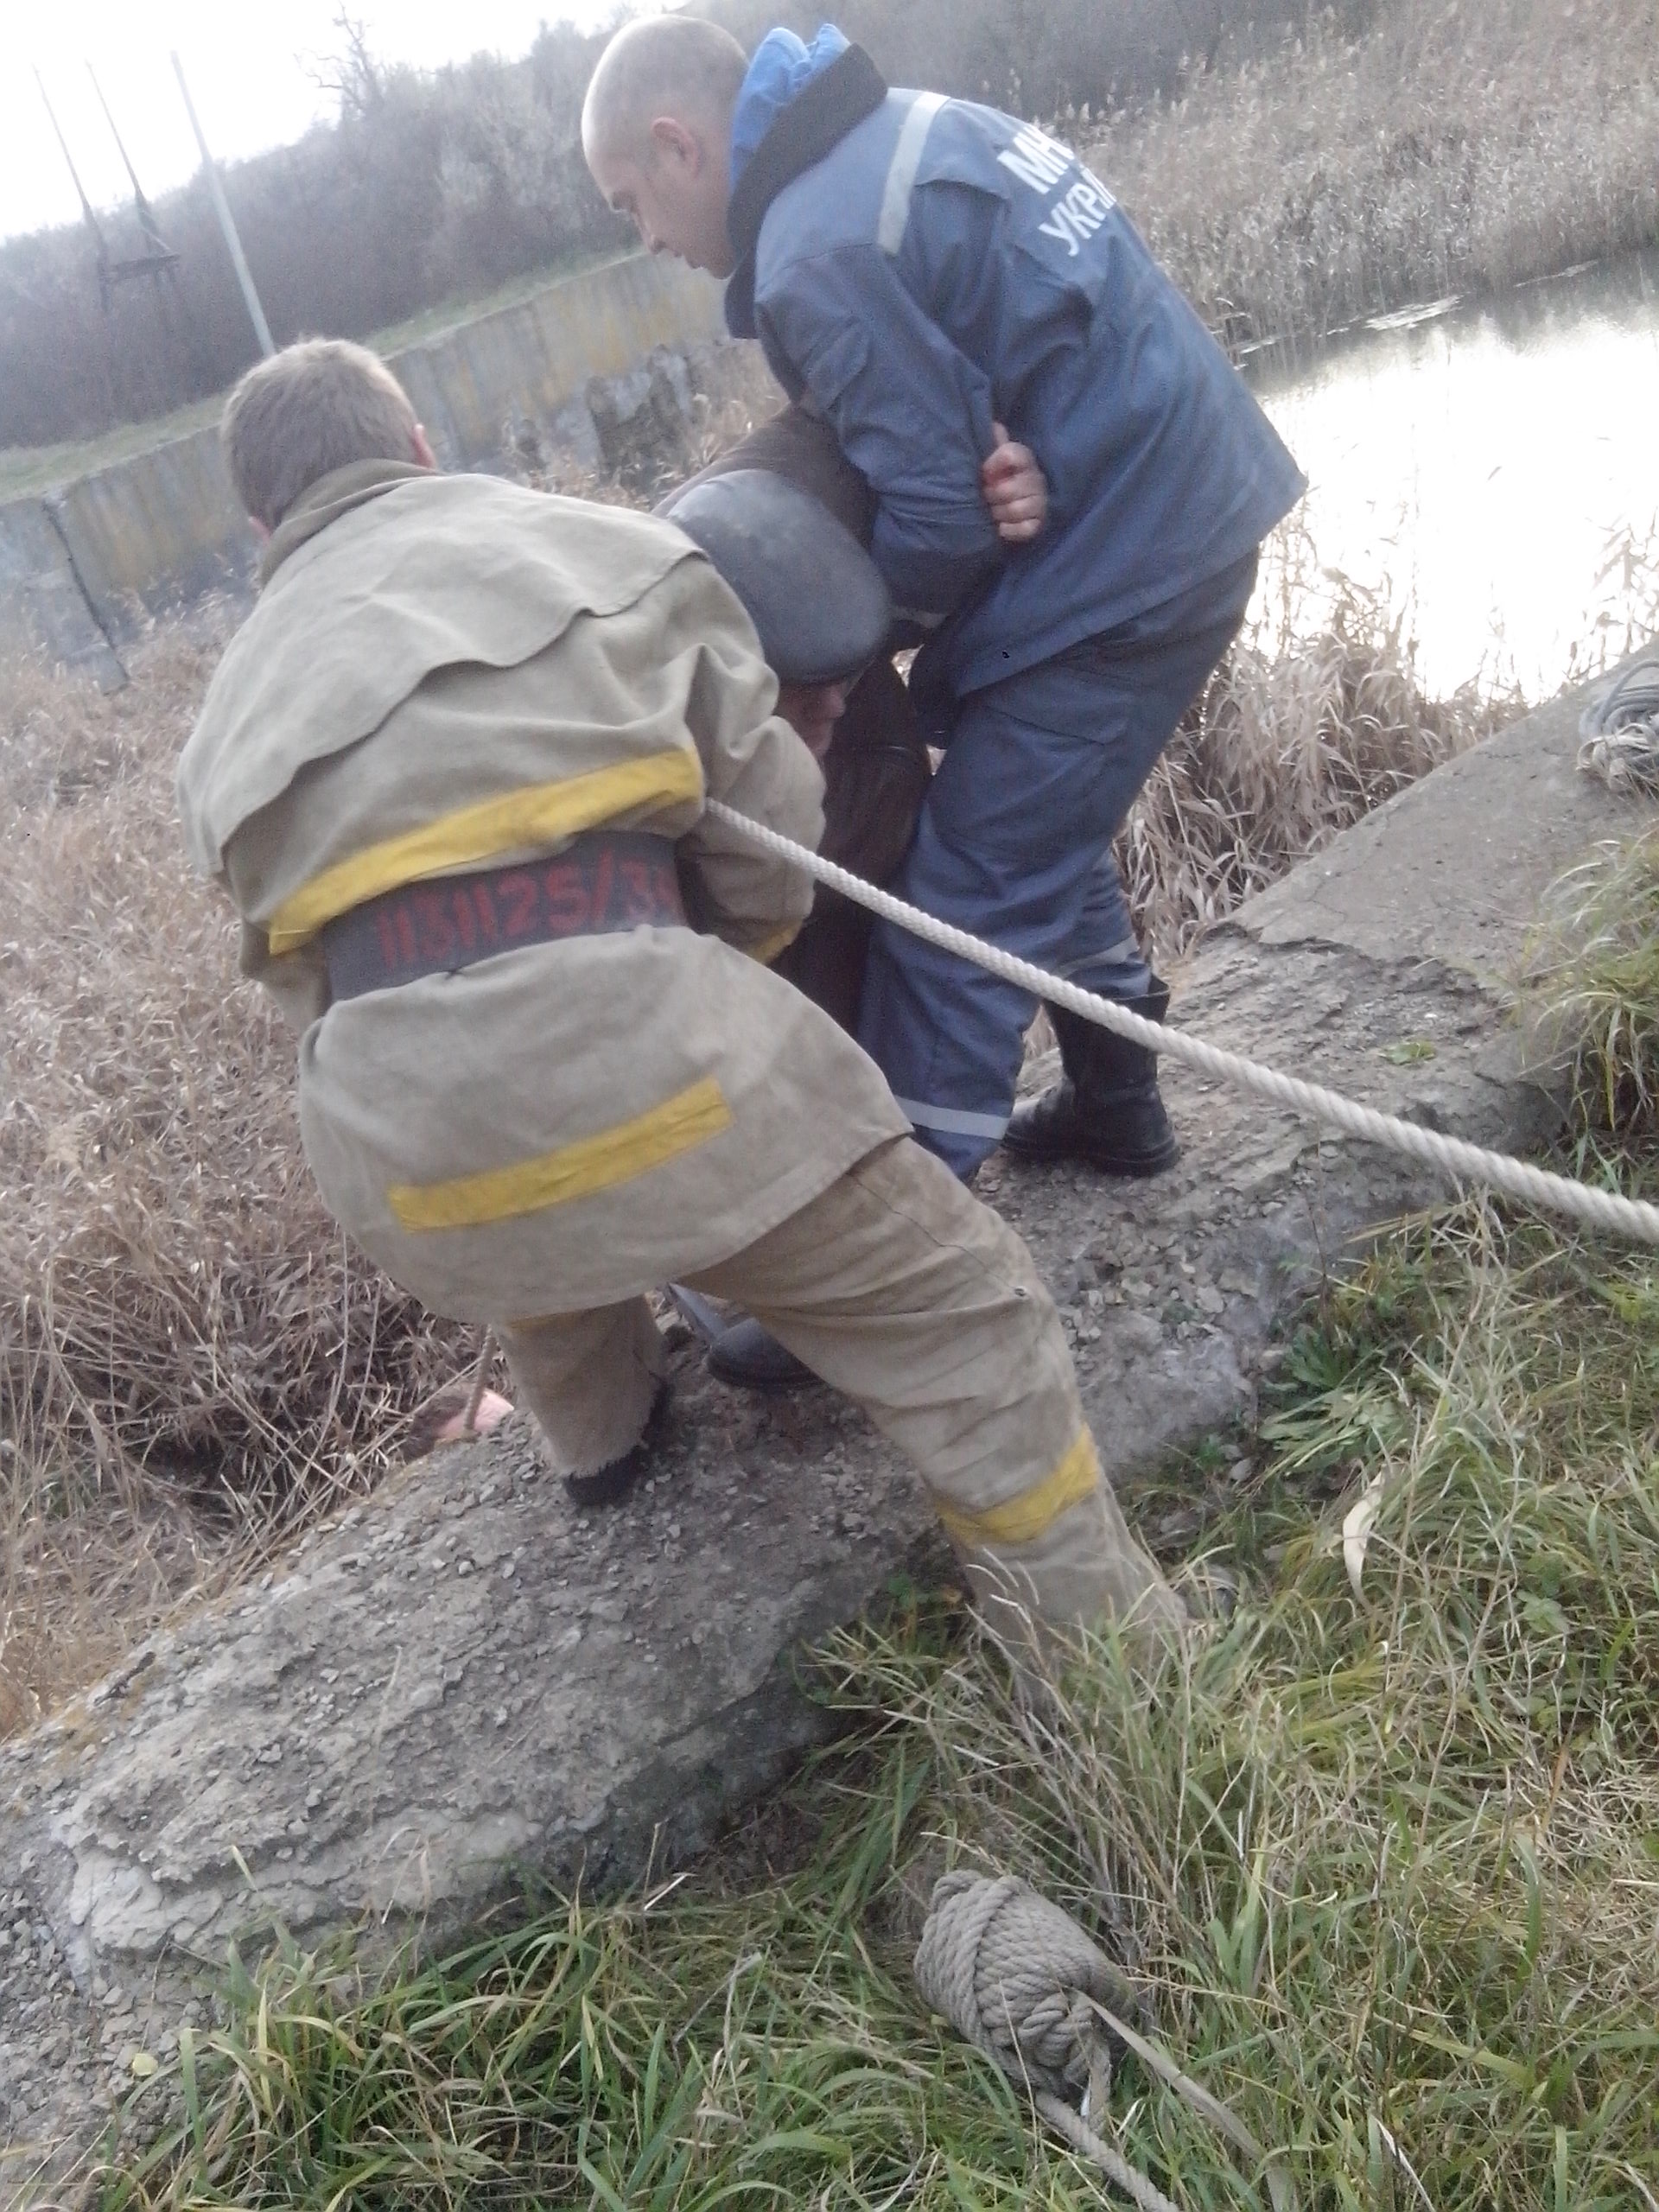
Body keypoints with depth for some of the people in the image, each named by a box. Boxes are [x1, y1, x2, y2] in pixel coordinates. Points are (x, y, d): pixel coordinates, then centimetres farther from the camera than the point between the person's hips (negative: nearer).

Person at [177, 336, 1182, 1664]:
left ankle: (604, 1434, 57)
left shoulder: (233, 716, 28)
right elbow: (772, 823, 14)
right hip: (623, 1031, -4)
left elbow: (304, 974, 22)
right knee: (956, 1321, 12)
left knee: (531, 1211, 41)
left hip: (392, 1131, 4)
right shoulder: (592, 544, 19)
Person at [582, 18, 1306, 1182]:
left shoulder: (819, 255, -17)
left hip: (1115, 560, -10)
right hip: (1188, 502, 10)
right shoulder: (908, 126, 13)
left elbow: (939, 513, -18)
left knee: (964, 905, -6)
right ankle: (1115, 1103, 36)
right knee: (1046, 838, 22)